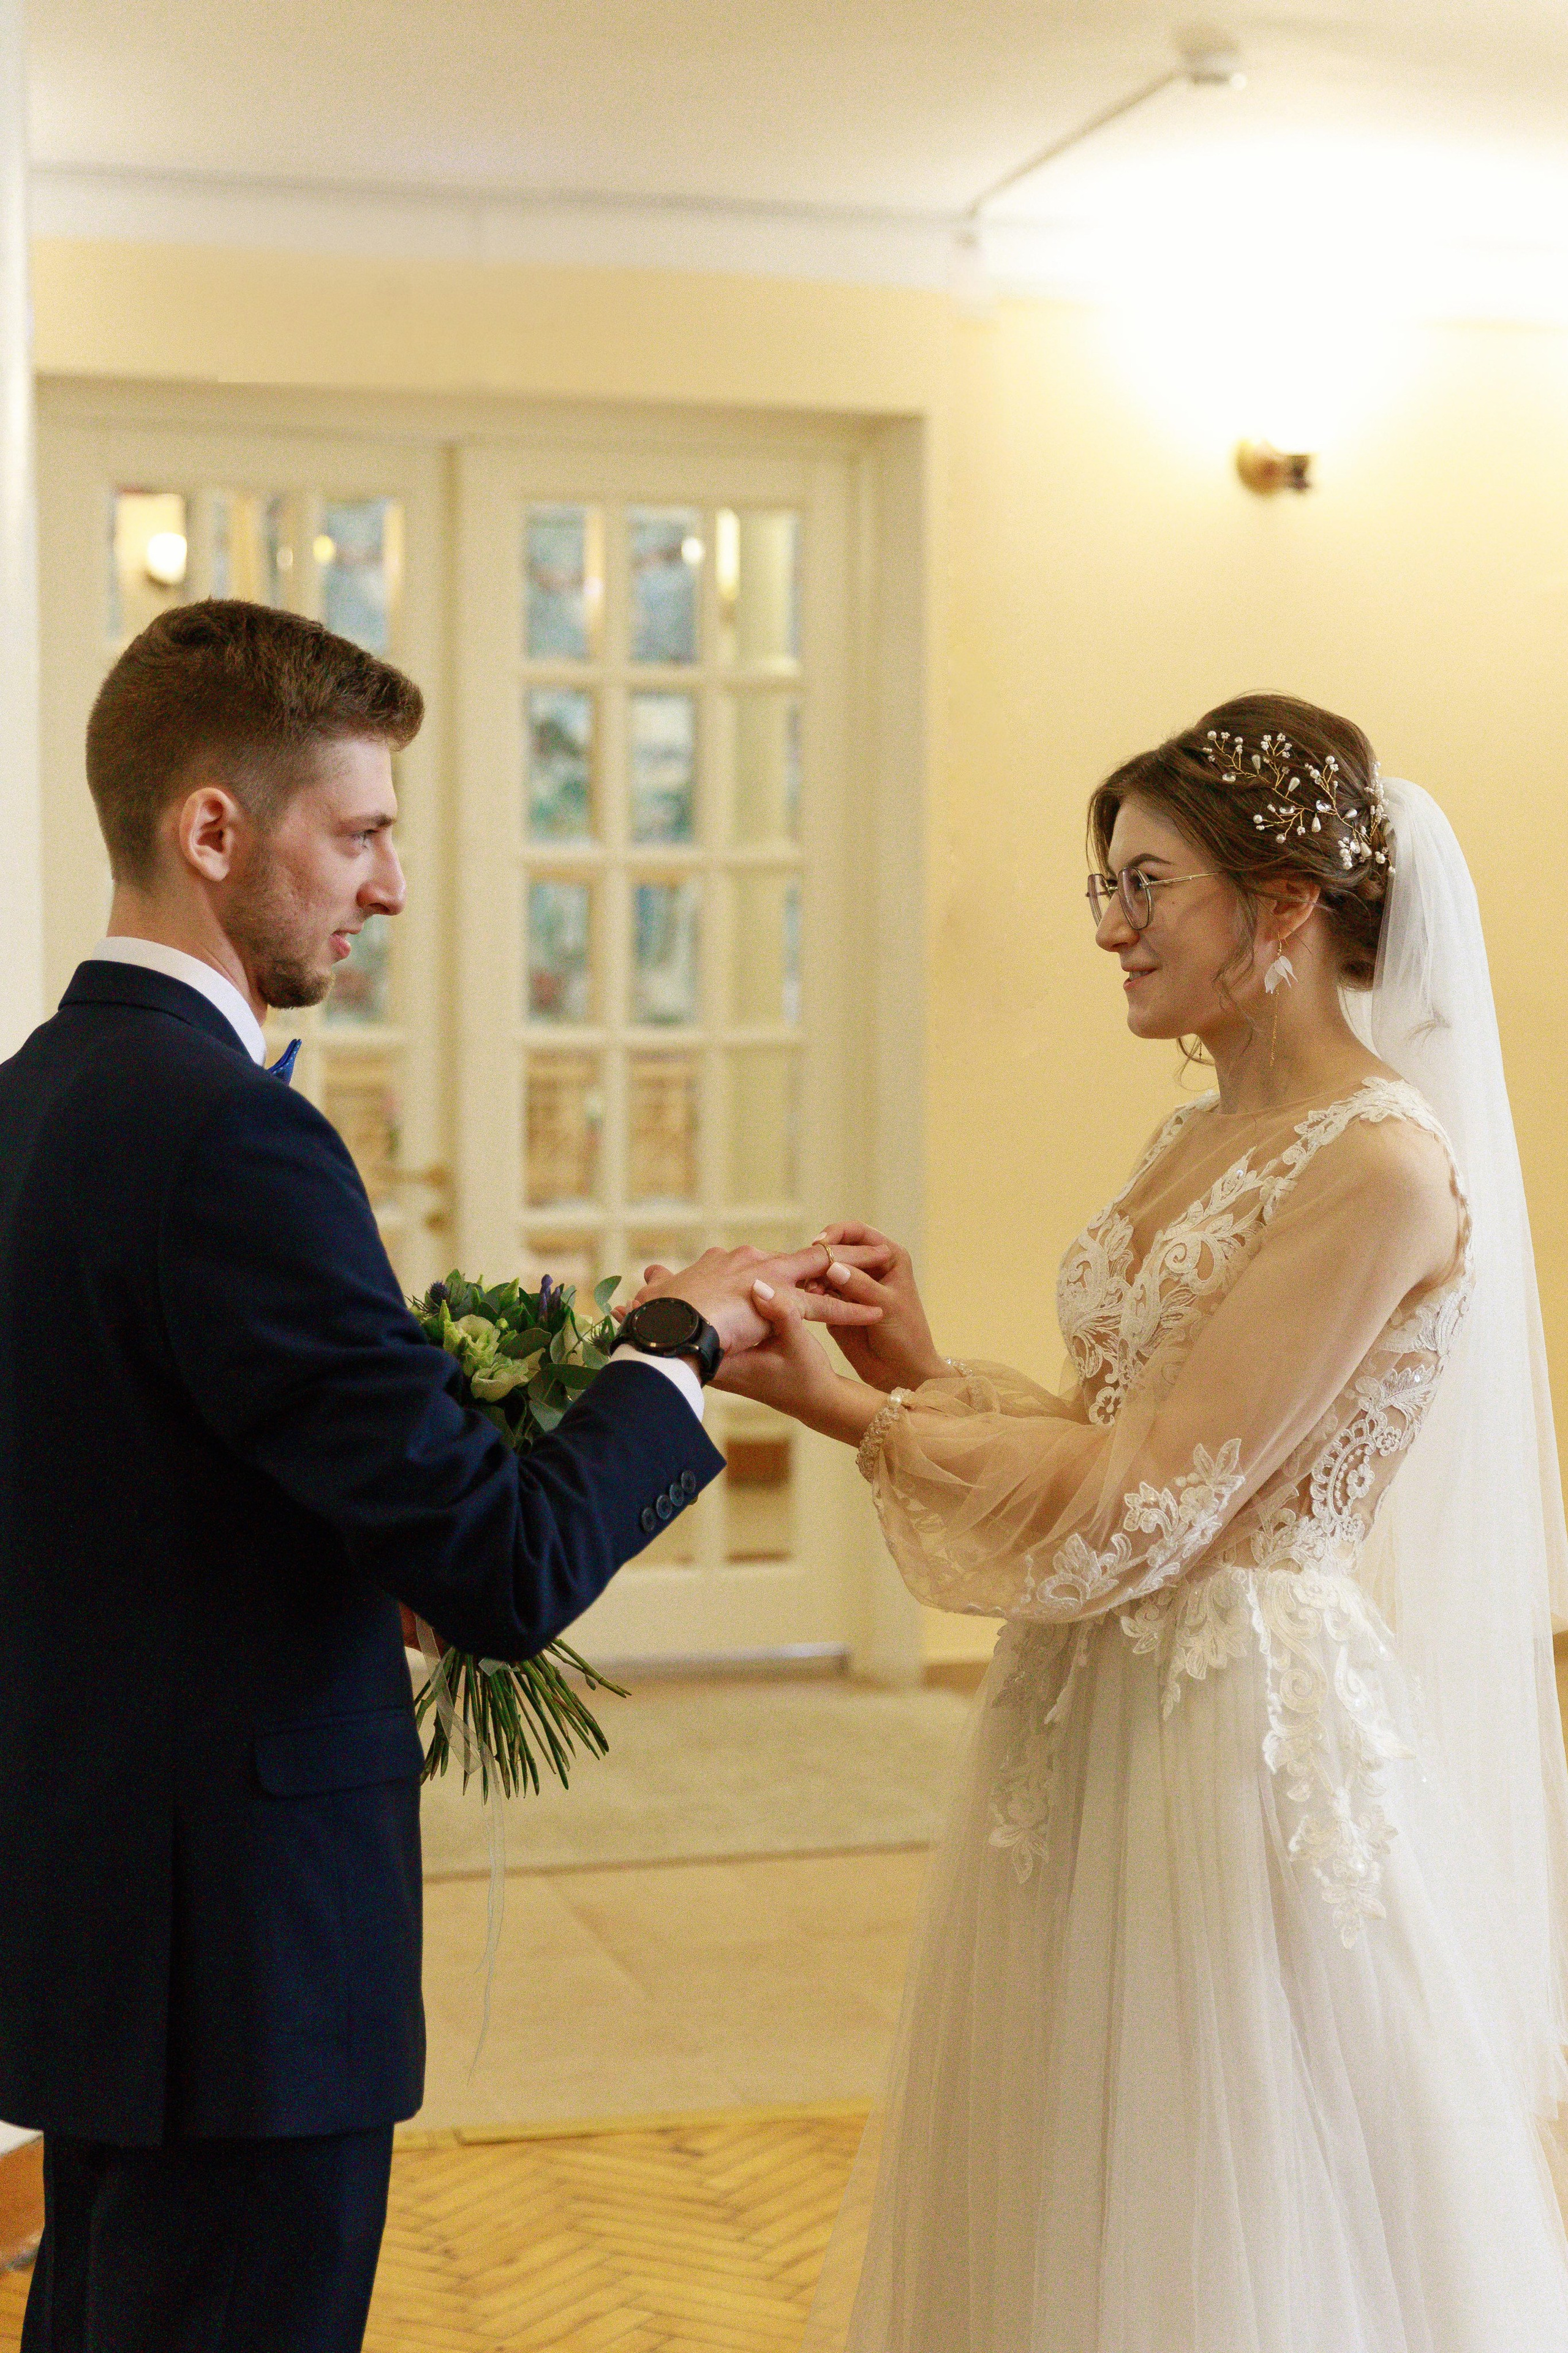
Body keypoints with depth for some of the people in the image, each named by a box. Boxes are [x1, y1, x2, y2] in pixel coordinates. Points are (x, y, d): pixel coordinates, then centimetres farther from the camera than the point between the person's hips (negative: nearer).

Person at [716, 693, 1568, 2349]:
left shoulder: (1379, 1167, -17)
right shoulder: (1199, 1145, 10)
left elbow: (1145, 1504, -21)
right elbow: (1121, 1444, 10)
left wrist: (845, 1409, -17)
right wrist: (925, 1376, -1)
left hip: (1238, 1730, -9)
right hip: (1092, 1718, 9)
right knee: (1058, 2218, 19)